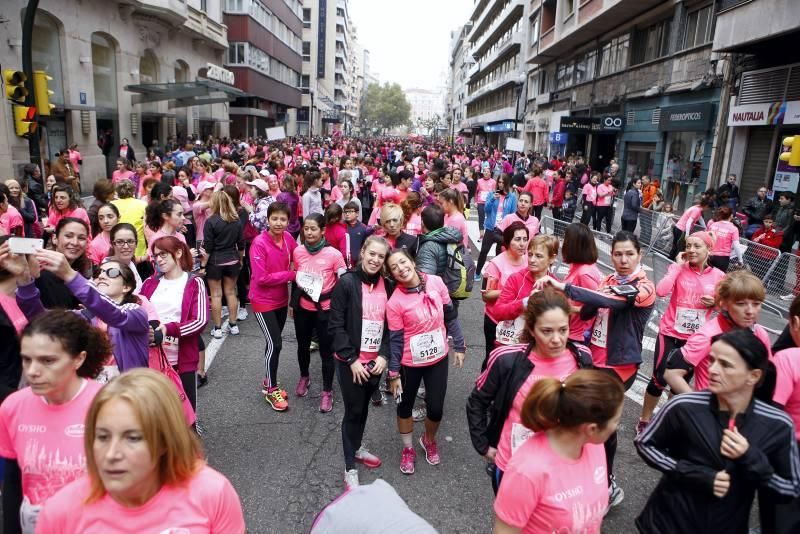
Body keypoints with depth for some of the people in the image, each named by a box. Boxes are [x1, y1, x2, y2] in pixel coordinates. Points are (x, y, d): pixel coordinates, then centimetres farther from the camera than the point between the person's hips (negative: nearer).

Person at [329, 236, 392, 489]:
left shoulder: (386, 286, 1)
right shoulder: (346, 282, -13)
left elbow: (390, 325, 6)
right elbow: (336, 326, -13)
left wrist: (384, 356, -5)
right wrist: (352, 359, -15)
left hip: (375, 361, 4)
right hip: (351, 361, -4)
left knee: (364, 407, 20)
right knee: (353, 411, 4)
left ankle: (357, 448, 43)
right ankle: (350, 469, 19)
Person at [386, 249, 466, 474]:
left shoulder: (435, 282, -11)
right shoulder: (395, 302, -18)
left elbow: (450, 316, 0)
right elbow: (395, 339, -12)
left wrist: (459, 346, 3)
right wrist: (393, 373, -9)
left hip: (439, 358, 2)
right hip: (410, 363, -2)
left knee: (436, 409, 9)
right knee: (405, 405, 16)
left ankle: (429, 440, 43)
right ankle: (408, 448, 43)